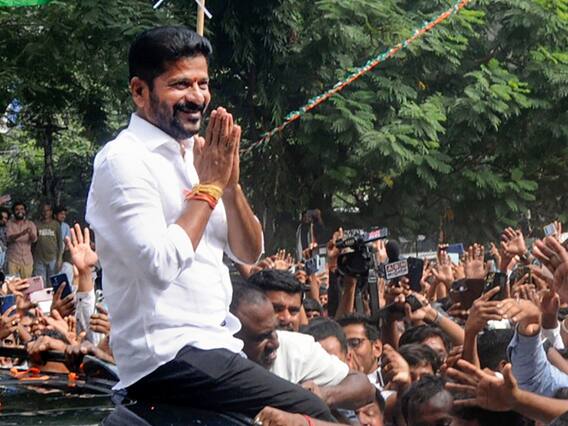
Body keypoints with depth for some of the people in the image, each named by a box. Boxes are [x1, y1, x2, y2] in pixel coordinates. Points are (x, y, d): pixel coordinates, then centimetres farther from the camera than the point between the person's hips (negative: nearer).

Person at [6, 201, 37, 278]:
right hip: (13, 260, -2)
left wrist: (31, 233, -33)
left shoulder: (30, 224, 5)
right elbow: (10, 238, -15)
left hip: (27, 260, 2)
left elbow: (34, 239, -9)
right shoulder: (10, 224, 1)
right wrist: (22, 233, -34)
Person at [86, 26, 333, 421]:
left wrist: (230, 183, -4)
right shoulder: (124, 160, -12)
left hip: (213, 345, 9)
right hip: (167, 356, -9)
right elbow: (160, 265, -23)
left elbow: (249, 253, 12)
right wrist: (207, 186, -13)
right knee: (310, 413, -20)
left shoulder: (191, 154, 14)